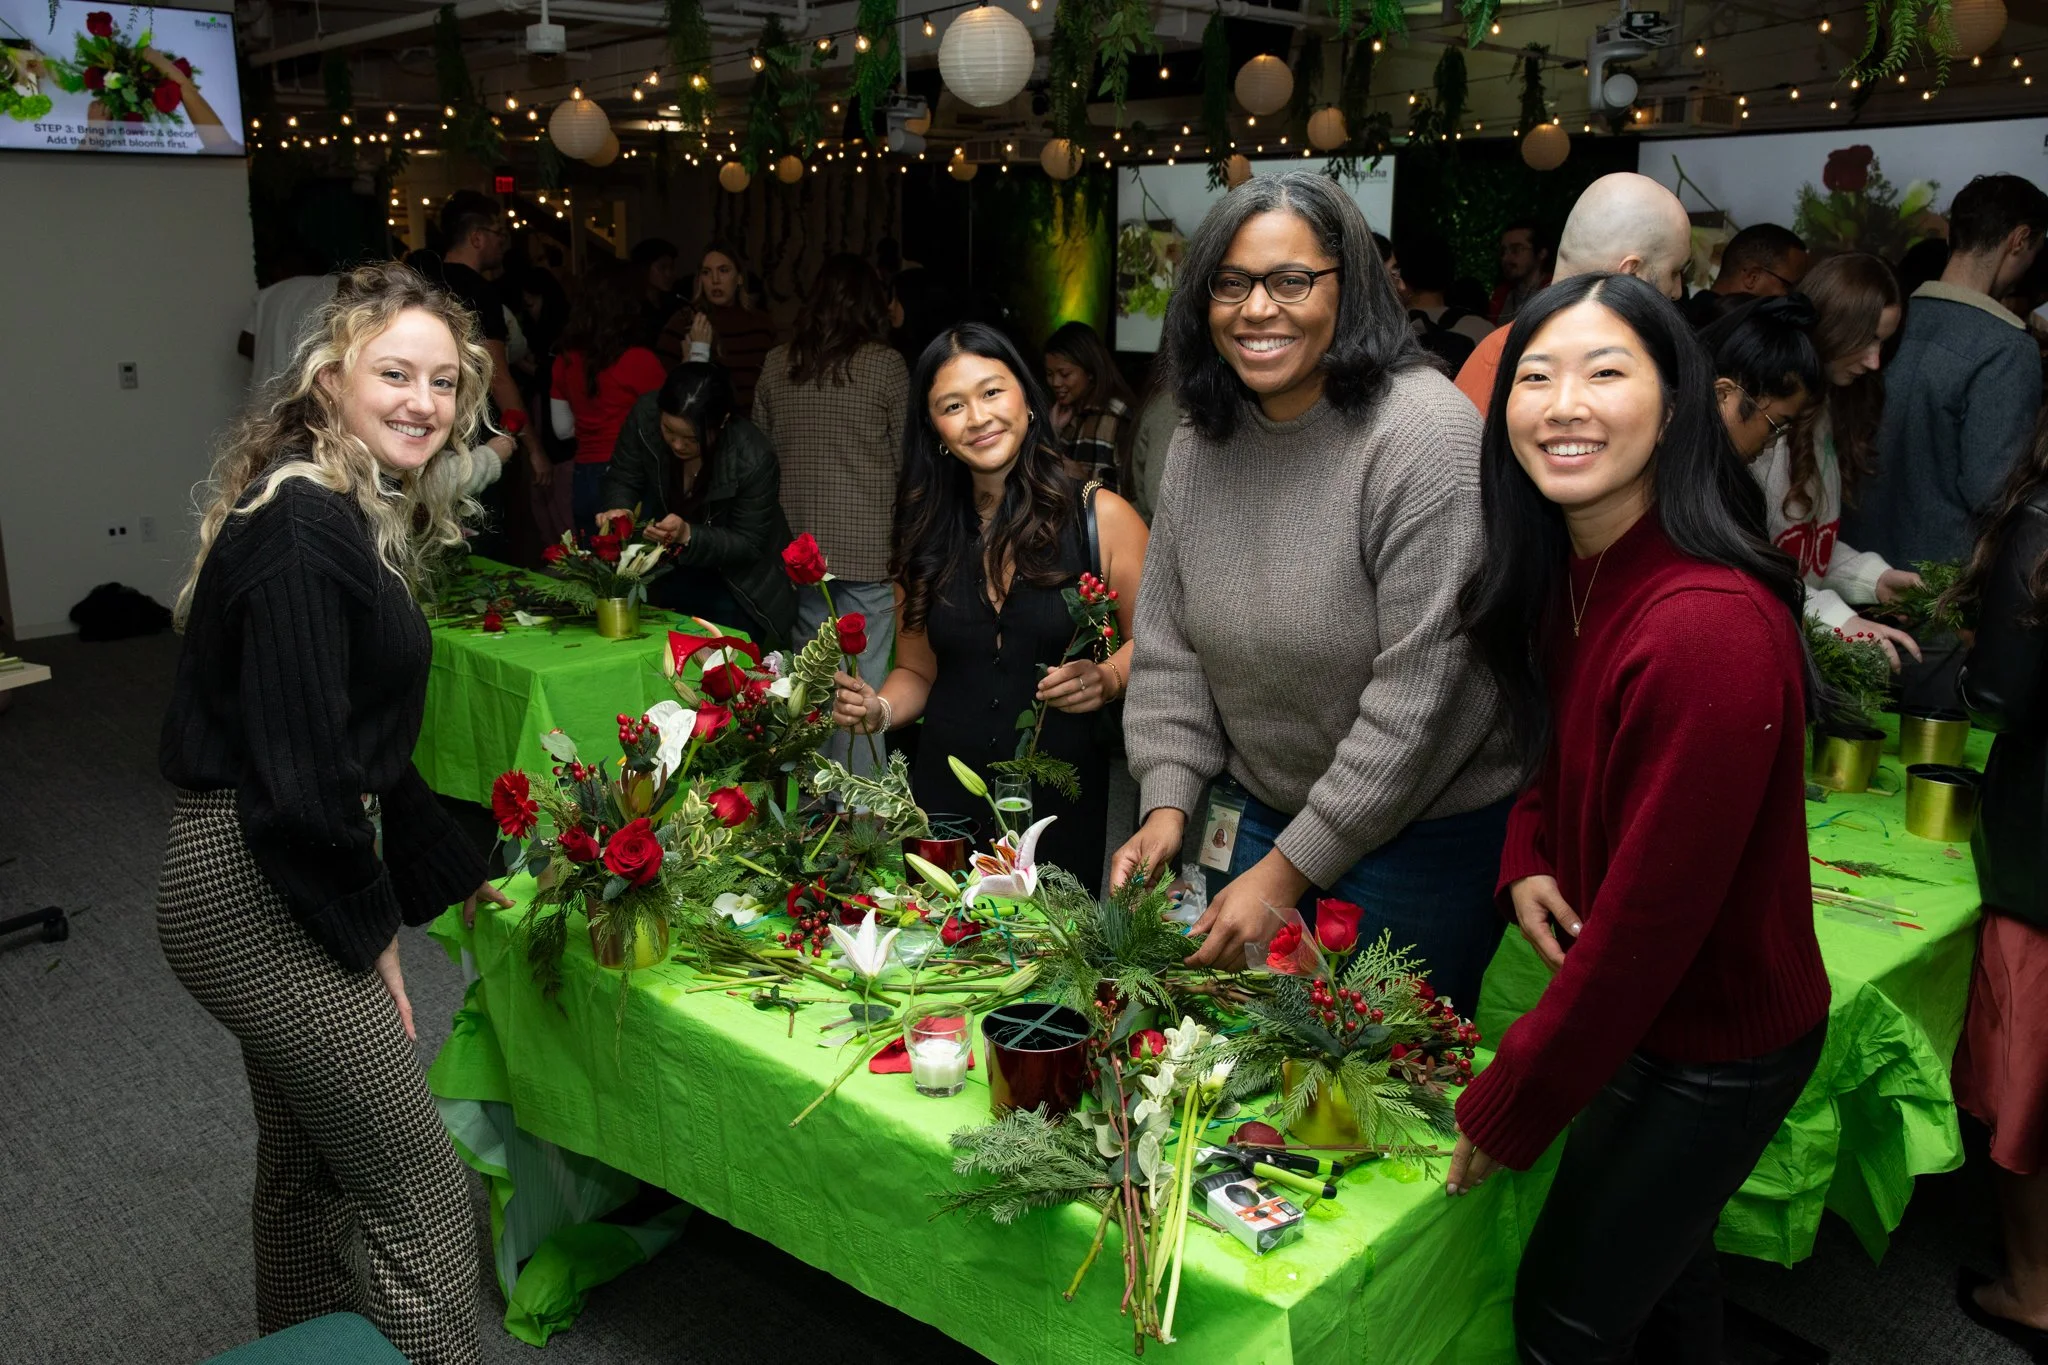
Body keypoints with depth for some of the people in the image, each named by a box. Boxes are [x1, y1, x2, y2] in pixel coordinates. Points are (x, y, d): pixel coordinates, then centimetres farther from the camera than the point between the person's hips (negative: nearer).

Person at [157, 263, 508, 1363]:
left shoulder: (366, 518, 11)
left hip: (284, 883, 10)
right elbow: (297, 766, -23)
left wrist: (450, 869, 19)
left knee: (309, 1167, 25)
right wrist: (367, 930, -11)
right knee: (421, 1201, -2)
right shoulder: (300, 531, -21)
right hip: (258, 892, -10)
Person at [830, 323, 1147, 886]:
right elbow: (917, 671, 12)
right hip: (945, 794, 3)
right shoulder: (927, 537, 5)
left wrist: (1106, 679, -19)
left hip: (1062, 801, -2)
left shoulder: (1103, 518, -5)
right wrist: (879, 709, -7)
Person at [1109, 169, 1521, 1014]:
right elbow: (1169, 644, 6)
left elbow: (1418, 692, -24)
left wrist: (1288, 871, -21)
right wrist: (1166, 802, -6)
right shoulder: (1200, 444, 1)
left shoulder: (1426, 434, -21)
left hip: (1426, 831, -6)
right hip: (1270, 812, 6)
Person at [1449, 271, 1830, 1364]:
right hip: (1633, 1012, 8)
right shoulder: (1564, 576, -4)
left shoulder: (1712, 628, -31)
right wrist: (1527, 860, -9)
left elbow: (1650, 916, -27)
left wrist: (1506, 1114, -17)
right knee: (1661, 1263, 27)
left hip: (1715, 1050, -8)